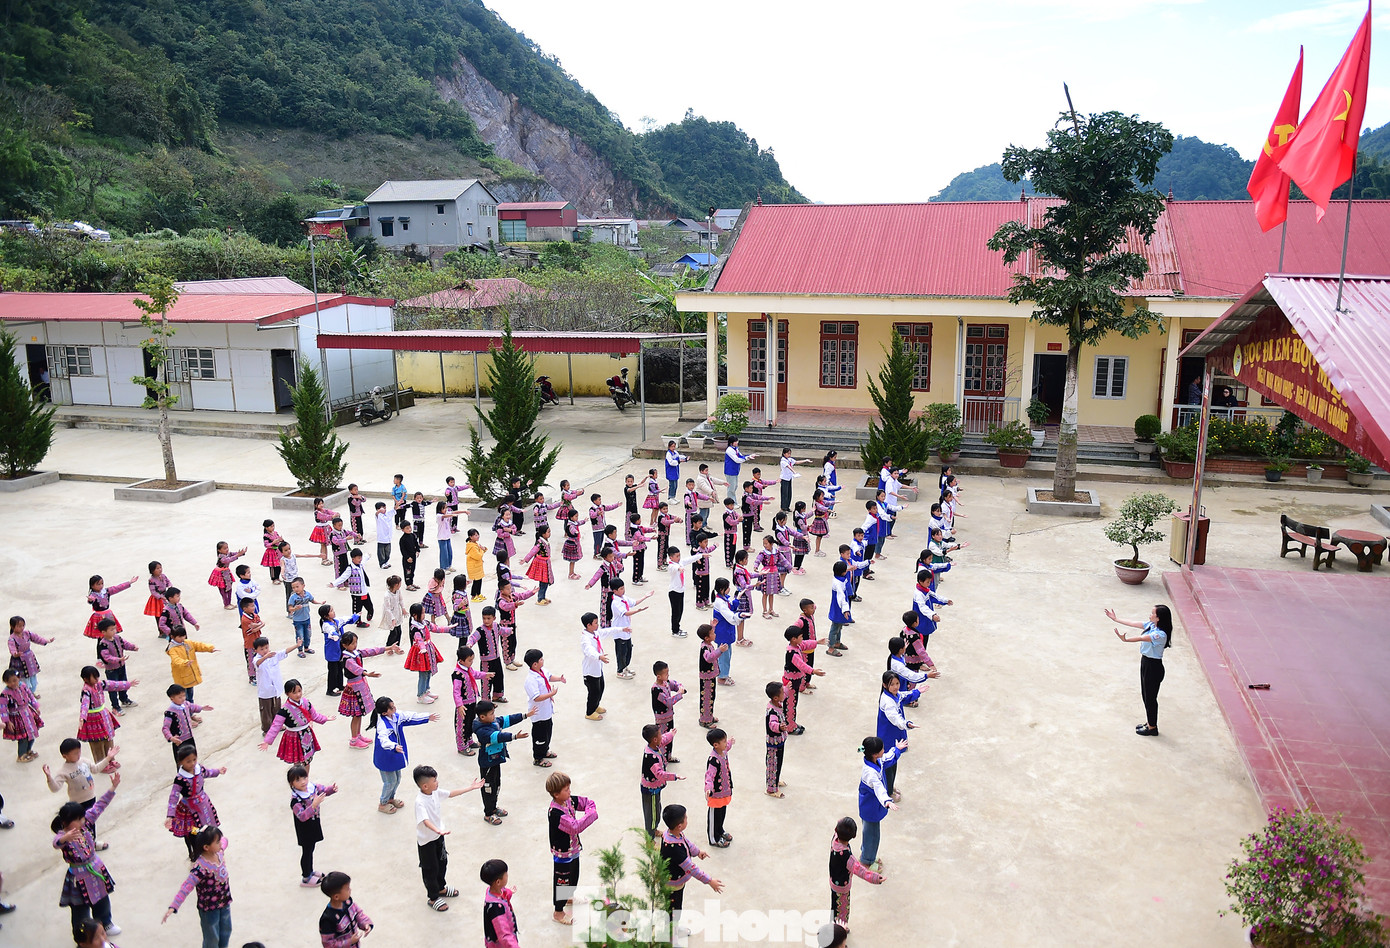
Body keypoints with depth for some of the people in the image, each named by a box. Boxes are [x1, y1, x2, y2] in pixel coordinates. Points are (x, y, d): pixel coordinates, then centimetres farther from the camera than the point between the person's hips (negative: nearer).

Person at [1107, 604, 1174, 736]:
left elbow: (1141, 638, -37)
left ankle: (1152, 728, 19)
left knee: (1150, 698, 5)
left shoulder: (1160, 634, -26)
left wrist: (1125, 639, -46)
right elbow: (1133, 624, 10)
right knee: (1145, 695, 20)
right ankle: (1149, 723, 36)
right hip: (1146, 663, 9)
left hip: (1153, 667, -9)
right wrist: (1116, 619, 14)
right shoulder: (1151, 625, 0)